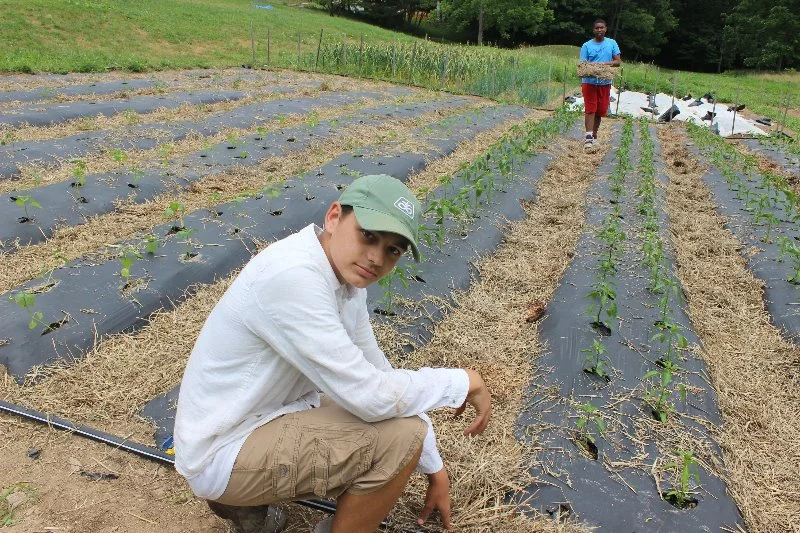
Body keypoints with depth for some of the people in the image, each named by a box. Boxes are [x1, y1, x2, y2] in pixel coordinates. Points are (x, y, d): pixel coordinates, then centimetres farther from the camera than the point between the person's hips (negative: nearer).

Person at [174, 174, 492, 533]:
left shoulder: (347, 277, 0)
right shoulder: (292, 276, -29)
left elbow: (378, 373, 7)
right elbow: (372, 397, -29)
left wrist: (435, 469, 11)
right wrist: (465, 381, -14)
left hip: (262, 418, 9)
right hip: (222, 452, -9)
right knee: (401, 433, -21)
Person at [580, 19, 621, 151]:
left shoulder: (612, 43, 6)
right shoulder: (587, 45, 1)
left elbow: (617, 62, 3)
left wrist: (605, 63, -15)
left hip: (605, 82, 2)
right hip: (589, 82, -2)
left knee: (600, 111, 8)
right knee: (590, 109, -10)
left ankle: (594, 136, 20)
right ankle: (588, 137, -16)